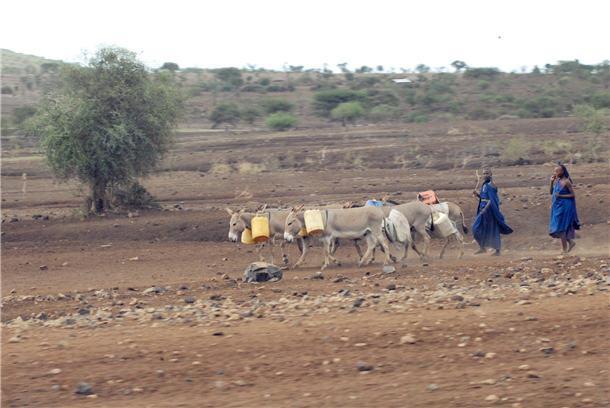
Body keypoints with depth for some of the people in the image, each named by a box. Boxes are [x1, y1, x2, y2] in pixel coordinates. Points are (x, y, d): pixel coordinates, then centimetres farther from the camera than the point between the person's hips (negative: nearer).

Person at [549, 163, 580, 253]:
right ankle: (571, 242, 25)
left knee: (560, 228, -5)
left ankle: (565, 250, 2)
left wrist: (561, 196, -18)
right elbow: (551, 192, 13)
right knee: (557, 228, 12)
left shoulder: (566, 182, -14)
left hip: (564, 207, -8)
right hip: (557, 207, 8)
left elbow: (573, 195, -12)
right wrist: (551, 182, 0)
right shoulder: (556, 181, 8)